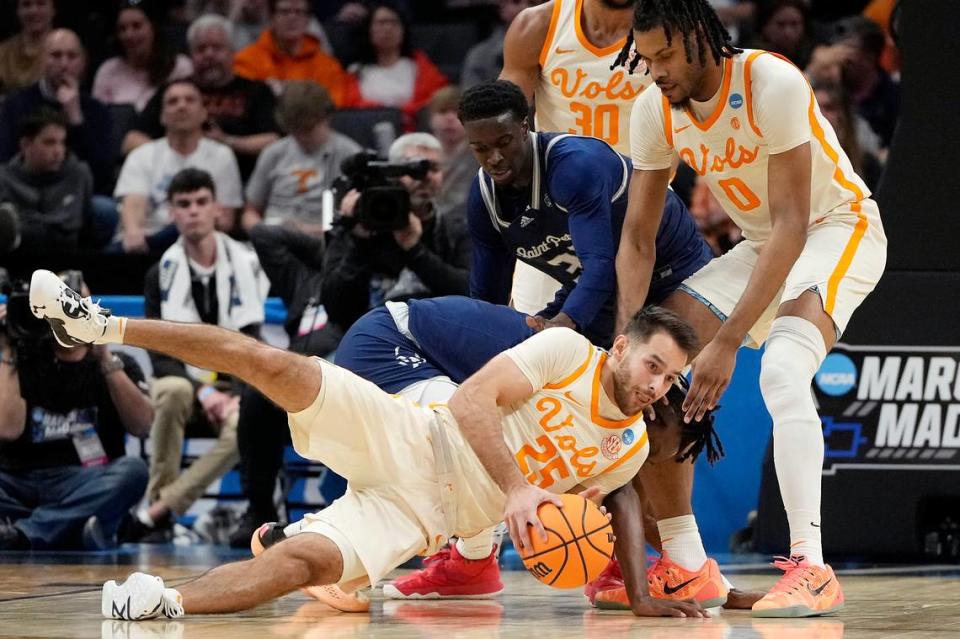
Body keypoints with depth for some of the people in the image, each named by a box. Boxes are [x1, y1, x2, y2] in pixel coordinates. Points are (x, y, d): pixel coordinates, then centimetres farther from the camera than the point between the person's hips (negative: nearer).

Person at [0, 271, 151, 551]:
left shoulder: (117, 365, 13)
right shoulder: (23, 363, 13)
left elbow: (141, 426, -5)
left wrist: (105, 359, -11)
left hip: (88, 490, 0)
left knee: (133, 470, -32)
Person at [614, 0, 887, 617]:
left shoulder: (772, 82, -29)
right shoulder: (655, 111, -9)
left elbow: (792, 225, -31)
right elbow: (638, 236, -2)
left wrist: (728, 340, -35)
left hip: (838, 230, -7)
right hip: (762, 247, 7)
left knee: (782, 372, -33)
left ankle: (812, 568, -37)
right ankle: (686, 562, 5)